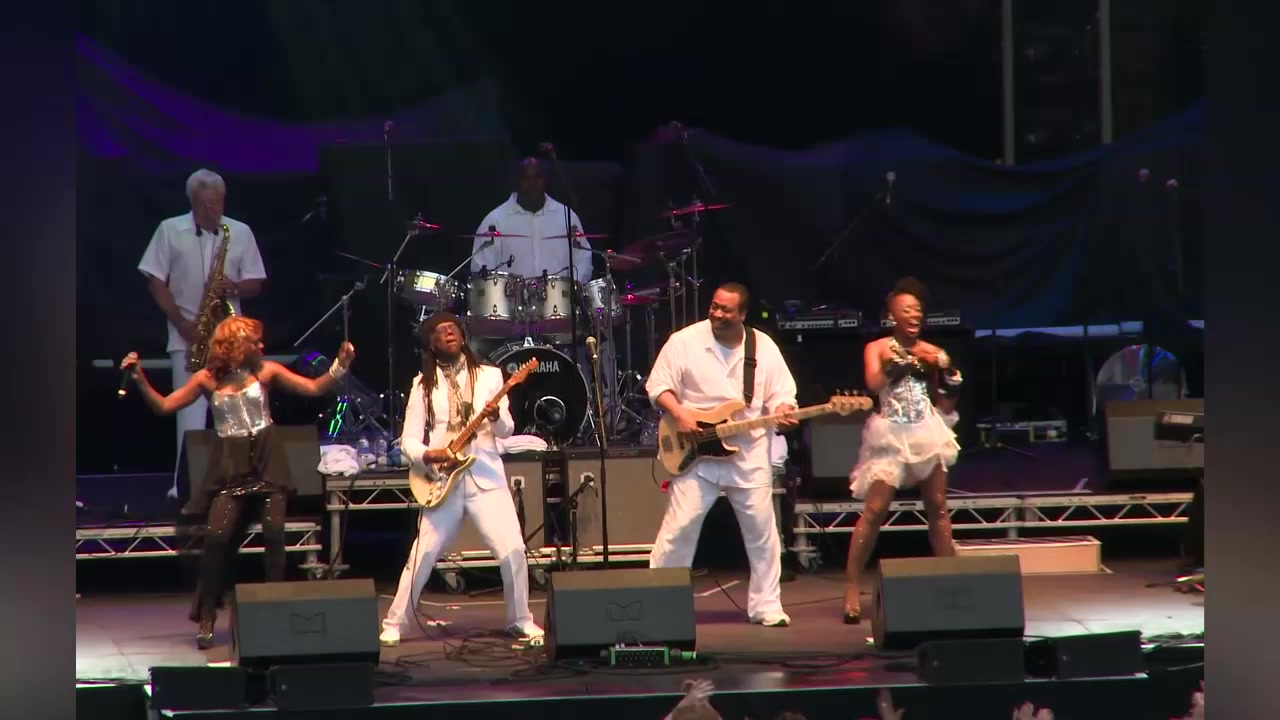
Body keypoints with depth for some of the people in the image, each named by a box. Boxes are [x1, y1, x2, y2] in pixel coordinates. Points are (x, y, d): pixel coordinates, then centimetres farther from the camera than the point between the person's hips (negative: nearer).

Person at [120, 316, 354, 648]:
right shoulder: (207, 379, 0)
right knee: (216, 535, -12)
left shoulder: (266, 371, 1)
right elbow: (164, 406, 2)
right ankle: (206, 617, 0)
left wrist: (340, 366, -13)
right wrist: (140, 380, -10)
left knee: (274, 532, -8)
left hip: (267, 458, 1)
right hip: (229, 464, -1)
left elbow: (314, 388, 1)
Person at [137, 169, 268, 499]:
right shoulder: (170, 230, 0)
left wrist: (235, 288, -15)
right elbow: (156, 281, 0)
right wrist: (182, 323, -9)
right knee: (191, 412, -7)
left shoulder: (241, 232, 5)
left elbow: (255, 284, 8)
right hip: (188, 336, -2)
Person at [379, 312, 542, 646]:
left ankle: (520, 620, 8)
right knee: (422, 555, -5)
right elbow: (408, 439, 4)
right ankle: (394, 623, 8)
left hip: (486, 477, 0)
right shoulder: (424, 384, 7)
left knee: (513, 551, -10)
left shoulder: (489, 376, 8)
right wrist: (426, 454, -16)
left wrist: (495, 417, -19)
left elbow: (506, 431, 3)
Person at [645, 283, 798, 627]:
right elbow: (658, 386, -3)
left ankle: (766, 606, 15)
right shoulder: (684, 341, -4)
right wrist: (679, 415, -18)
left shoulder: (764, 347, 4)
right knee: (679, 528, -7)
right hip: (696, 454, -2)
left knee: (762, 530, 4)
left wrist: (783, 413, -15)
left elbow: (781, 394, 6)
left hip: (749, 453, 2)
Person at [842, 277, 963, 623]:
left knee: (938, 509, 6)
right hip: (891, 436, -3)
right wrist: (905, 362, -18)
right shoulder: (877, 348, 2)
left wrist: (947, 376, -4)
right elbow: (874, 383, -17)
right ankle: (851, 587, -5)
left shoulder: (931, 353, 8)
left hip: (927, 435, 3)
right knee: (875, 510, -8)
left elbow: (945, 405, 12)